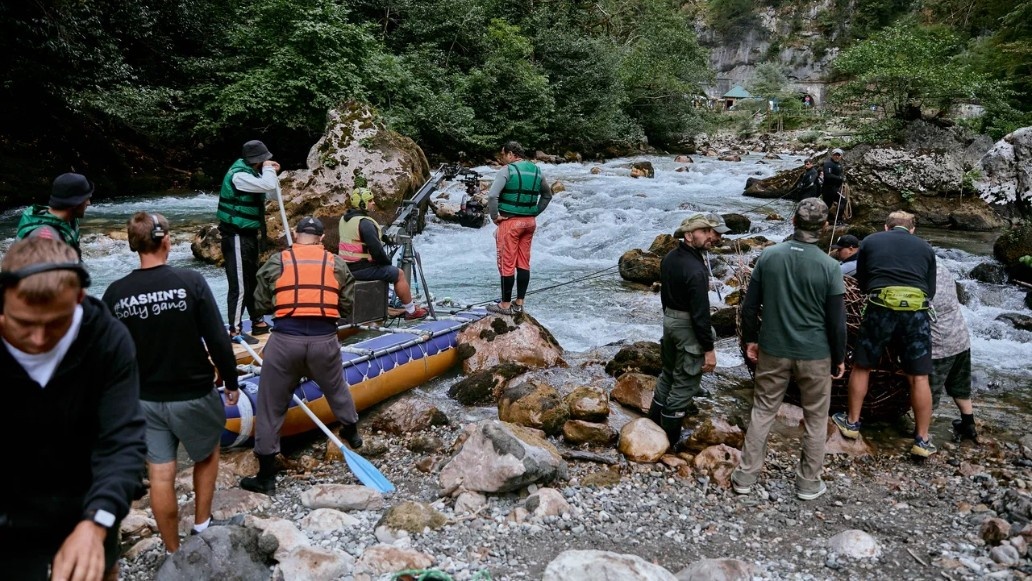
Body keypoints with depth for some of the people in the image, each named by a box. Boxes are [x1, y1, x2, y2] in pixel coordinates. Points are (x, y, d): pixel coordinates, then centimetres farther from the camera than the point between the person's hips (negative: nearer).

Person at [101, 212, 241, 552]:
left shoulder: (115, 293, -7)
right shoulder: (190, 281, -16)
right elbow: (218, 340, -15)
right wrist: (231, 380, -1)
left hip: (145, 400, 3)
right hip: (193, 394, -2)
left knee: (161, 476, 9)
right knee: (207, 454, 24)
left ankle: (173, 552, 23)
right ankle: (202, 525, 31)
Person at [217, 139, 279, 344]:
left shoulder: (251, 172, 10)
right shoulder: (238, 175, -20)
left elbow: (271, 191, 22)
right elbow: (268, 186, -32)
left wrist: (272, 173, 5)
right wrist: (268, 170, -13)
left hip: (248, 234, 10)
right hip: (236, 236, -10)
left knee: (253, 281, 18)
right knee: (239, 285, -7)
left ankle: (257, 323, 30)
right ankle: (235, 330, -1)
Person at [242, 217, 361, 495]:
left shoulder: (276, 262, 6)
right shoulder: (337, 264, 9)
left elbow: (260, 304, 9)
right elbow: (347, 307, 9)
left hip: (285, 339, -2)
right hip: (324, 340, 2)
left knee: (271, 407, 9)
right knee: (336, 388, 28)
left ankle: (266, 477, 14)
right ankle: (352, 432, 53)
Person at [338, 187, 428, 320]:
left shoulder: (343, 219, 10)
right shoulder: (365, 223, -20)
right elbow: (376, 249, -24)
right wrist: (387, 260, -3)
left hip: (346, 267, 10)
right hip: (361, 269, -10)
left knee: (387, 269, 33)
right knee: (399, 274, 4)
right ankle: (411, 311, 12)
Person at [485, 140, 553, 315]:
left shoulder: (507, 170, -11)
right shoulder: (536, 171, 10)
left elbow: (492, 195, -22)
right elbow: (547, 195, 22)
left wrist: (494, 216, -10)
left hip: (510, 222, -6)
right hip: (530, 222, 6)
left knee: (507, 264, 0)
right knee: (524, 263, 10)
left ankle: (506, 305, 5)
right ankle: (519, 303, 16)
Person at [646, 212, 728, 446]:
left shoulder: (669, 258, 2)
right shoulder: (695, 270, -25)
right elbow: (700, 313, -24)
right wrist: (709, 348, -18)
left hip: (668, 319, 9)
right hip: (688, 327, -9)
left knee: (668, 373, 23)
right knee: (685, 381, 4)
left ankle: (655, 421, 35)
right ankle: (669, 437, 13)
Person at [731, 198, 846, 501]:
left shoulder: (768, 256, -6)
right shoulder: (829, 266, -13)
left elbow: (750, 305, 0)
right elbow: (837, 320, -8)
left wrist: (750, 339, 13)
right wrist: (839, 358, 5)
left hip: (773, 350, 2)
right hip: (815, 354, -2)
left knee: (762, 411, 14)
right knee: (816, 419, 14)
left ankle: (745, 476, 19)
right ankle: (808, 483, 23)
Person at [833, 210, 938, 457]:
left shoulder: (870, 242, 16)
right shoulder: (925, 248, 18)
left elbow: (861, 284, 21)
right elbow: (931, 291, 20)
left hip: (880, 308, -1)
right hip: (917, 311, 1)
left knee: (861, 367, 15)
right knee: (919, 378, 7)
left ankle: (852, 422, 26)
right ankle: (922, 440, 14)